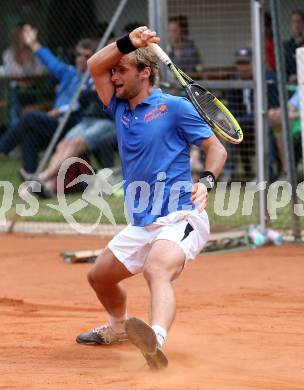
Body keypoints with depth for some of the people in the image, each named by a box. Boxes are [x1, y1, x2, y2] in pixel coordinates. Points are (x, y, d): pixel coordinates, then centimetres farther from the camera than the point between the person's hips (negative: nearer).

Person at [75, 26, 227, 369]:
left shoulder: (175, 107, -4)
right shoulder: (120, 109, 14)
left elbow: (216, 148, -2)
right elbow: (94, 66, 5)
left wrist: (207, 181, -21)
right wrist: (127, 43, -10)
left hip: (179, 219, -8)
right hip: (142, 225, 8)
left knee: (158, 271, -36)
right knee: (99, 276, 19)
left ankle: (155, 342, -63)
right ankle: (118, 326, 50)